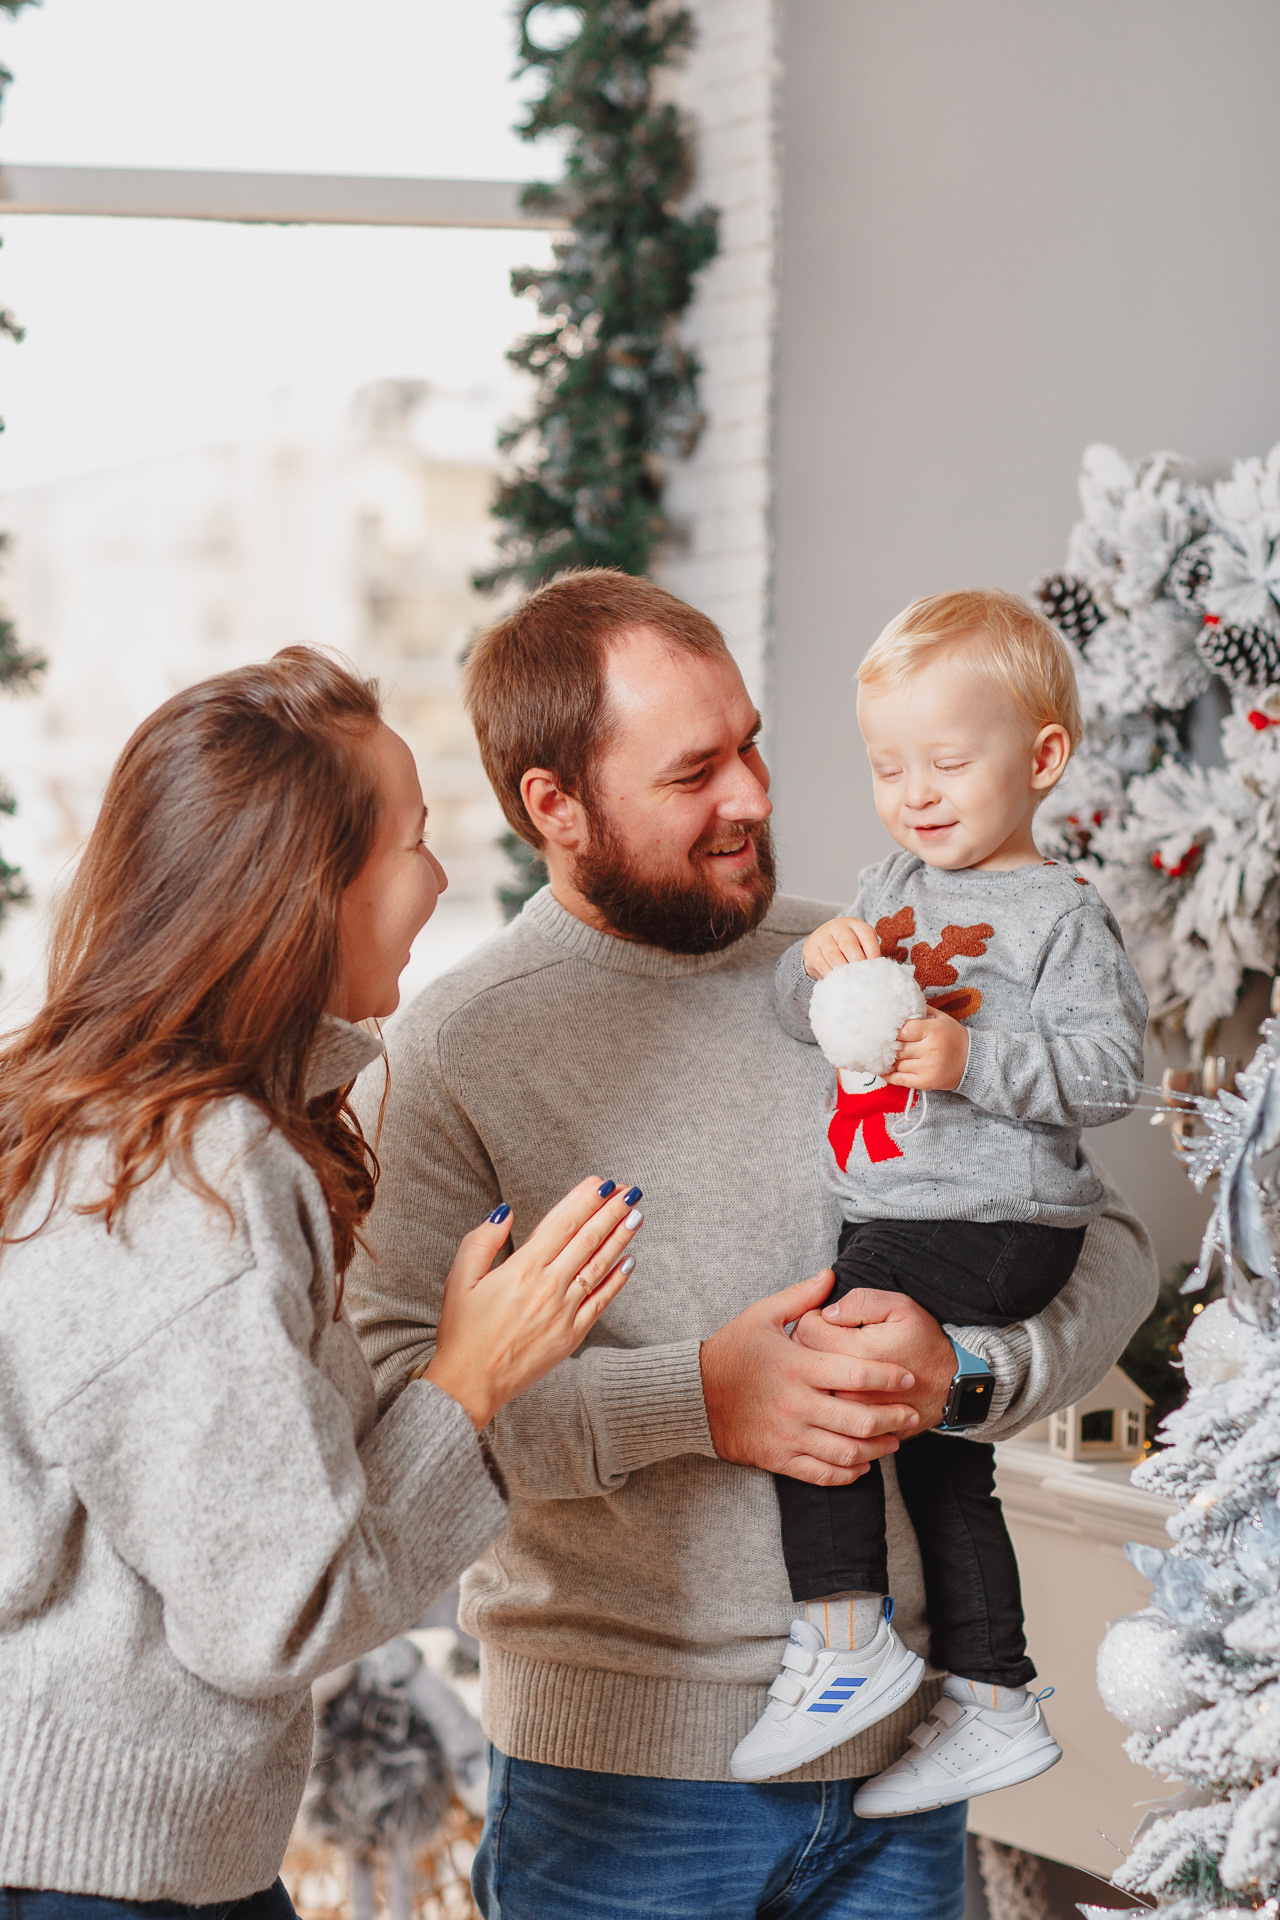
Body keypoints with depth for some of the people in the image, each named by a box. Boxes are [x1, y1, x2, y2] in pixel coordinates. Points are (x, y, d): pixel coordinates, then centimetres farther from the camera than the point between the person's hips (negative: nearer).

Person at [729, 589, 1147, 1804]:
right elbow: (796, 1017, 13)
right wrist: (819, 962, -8)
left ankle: (845, 1638, -14)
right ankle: (992, 1704, 27)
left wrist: (973, 1060, -25)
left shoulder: (1058, 915, -9)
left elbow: (1111, 1067, -16)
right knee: (938, 1449, 15)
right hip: (902, 1223, 9)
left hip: (992, 1225, -9)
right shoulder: (891, 885, 14)